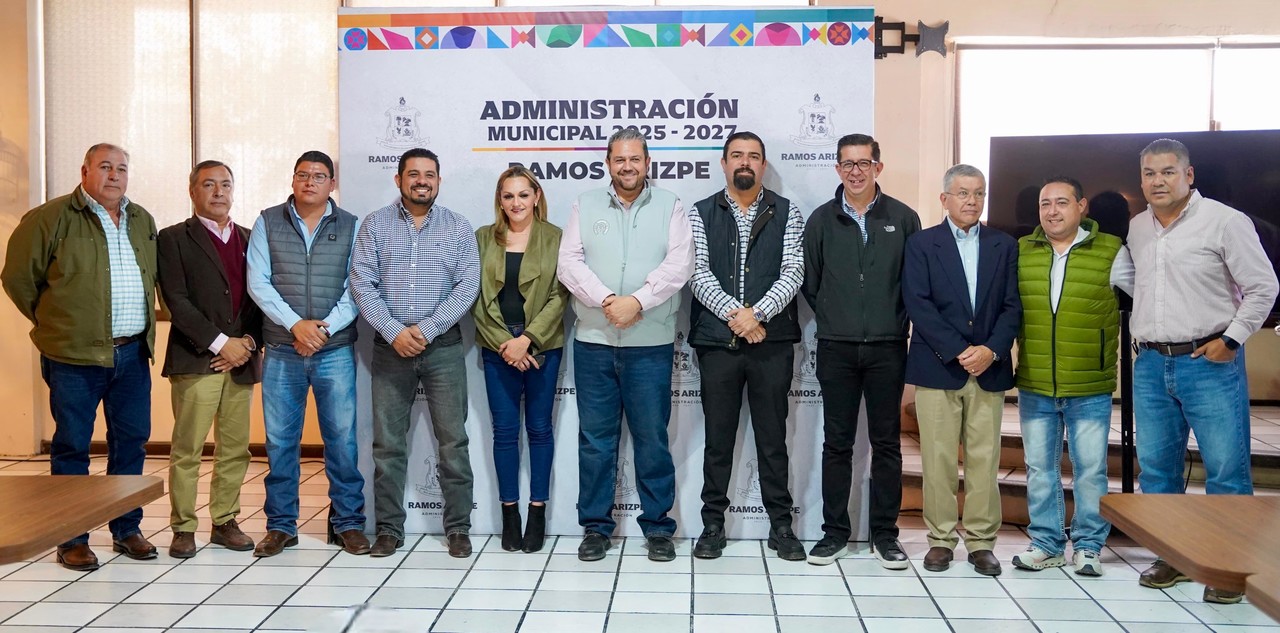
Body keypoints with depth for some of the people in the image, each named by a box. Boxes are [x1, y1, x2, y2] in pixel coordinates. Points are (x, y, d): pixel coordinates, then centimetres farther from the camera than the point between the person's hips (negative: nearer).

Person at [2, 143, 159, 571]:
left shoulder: (143, 221, 11)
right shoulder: (52, 218, -5)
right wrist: (53, 323, 6)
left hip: (133, 354, 5)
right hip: (75, 357, -5)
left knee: (132, 441, 10)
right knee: (71, 446, 4)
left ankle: (126, 529, 23)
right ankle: (71, 540, 14)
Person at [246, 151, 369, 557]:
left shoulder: (351, 227, 5)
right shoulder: (267, 223, 6)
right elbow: (258, 283, -2)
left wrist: (325, 328, -13)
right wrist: (295, 324, -13)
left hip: (335, 351, -1)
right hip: (281, 352, 1)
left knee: (342, 439, 2)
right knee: (280, 442, 7)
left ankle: (348, 522, 14)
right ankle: (281, 525, 19)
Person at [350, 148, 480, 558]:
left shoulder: (458, 227, 5)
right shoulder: (375, 225, 6)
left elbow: (467, 287, -3)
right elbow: (362, 285, -2)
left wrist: (426, 329, -12)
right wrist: (394, 332, -13)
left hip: (444, 347, -1)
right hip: (390, 348, 1)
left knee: (453, 441, 2)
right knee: (387, 443, 6)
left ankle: (458, 528, 13)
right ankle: (389, 529, 18)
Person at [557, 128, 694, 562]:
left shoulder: (669, 206, 6)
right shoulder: (585, 206, 9)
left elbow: (679, 265, -6)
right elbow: (569, 263, -1)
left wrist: (637, 301, -17)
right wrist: (606, 300, -15)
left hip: (651, 344, -1)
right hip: (593, 342, 2)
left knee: (652, 437, 4)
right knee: (595, 438, 7)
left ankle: (658, 526, 17)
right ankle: (595, 525, 19)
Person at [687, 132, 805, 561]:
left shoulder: (786, 213, 7)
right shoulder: (701, 214, 7)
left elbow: (793, 271, -3)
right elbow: (698, 272, -4)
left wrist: (758, 313, -17)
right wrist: (734, 314, -17)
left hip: (772, 340, 0)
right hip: (716, 340, 0)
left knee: (773, 437, 7)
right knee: (718, 437, 7)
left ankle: (781, 525, 18)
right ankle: (713, 524, 18)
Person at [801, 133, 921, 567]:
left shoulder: (903, 218, 4)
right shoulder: (822, 220, 6)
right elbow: (809, 282, 9)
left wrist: (898, 323, 1)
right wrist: (832, 319, 5)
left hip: (887, 348, 0)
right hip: (836, 348, 0)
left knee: (886, 442, 6)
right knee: (837, 443, 6)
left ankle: (884, 534, 16)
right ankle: (835, 532, 15)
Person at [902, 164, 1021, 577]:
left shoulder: (1004, 246, 11)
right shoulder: (921, 244, 3)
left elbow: (1012, 307, 5)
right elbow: (919, 306, -6)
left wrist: (992, 350, -11)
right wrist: (958, 351, -13)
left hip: (989, 368, 2)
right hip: (937, 368, -2)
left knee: (985, 459, 4)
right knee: (938, 460, 1)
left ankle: (981, 541, 13)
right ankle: (941, 539, 12)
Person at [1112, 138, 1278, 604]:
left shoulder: (1225, 221, -5)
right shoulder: (1136, 228, 10)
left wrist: (1232, 339, -9)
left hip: (1209, 362, -5)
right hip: (1150, 364, 5)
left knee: (1226, 470, -3)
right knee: (1155, 468, 10)